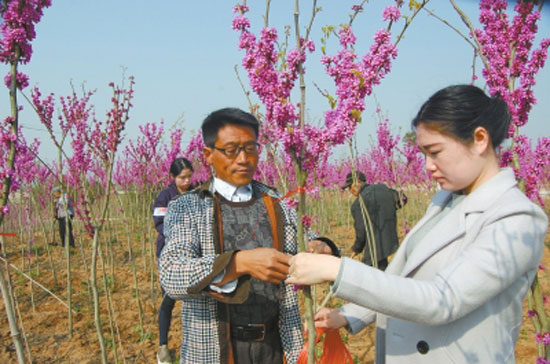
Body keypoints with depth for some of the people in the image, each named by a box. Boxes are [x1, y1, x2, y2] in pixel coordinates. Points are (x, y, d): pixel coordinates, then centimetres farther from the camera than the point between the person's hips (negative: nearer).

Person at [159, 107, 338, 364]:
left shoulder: (278, 206, 5)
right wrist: (239, 262, -34)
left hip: (276, 343, 3)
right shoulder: (186, 208, -5)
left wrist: (321, 251, -17)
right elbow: (171, 276, -19)